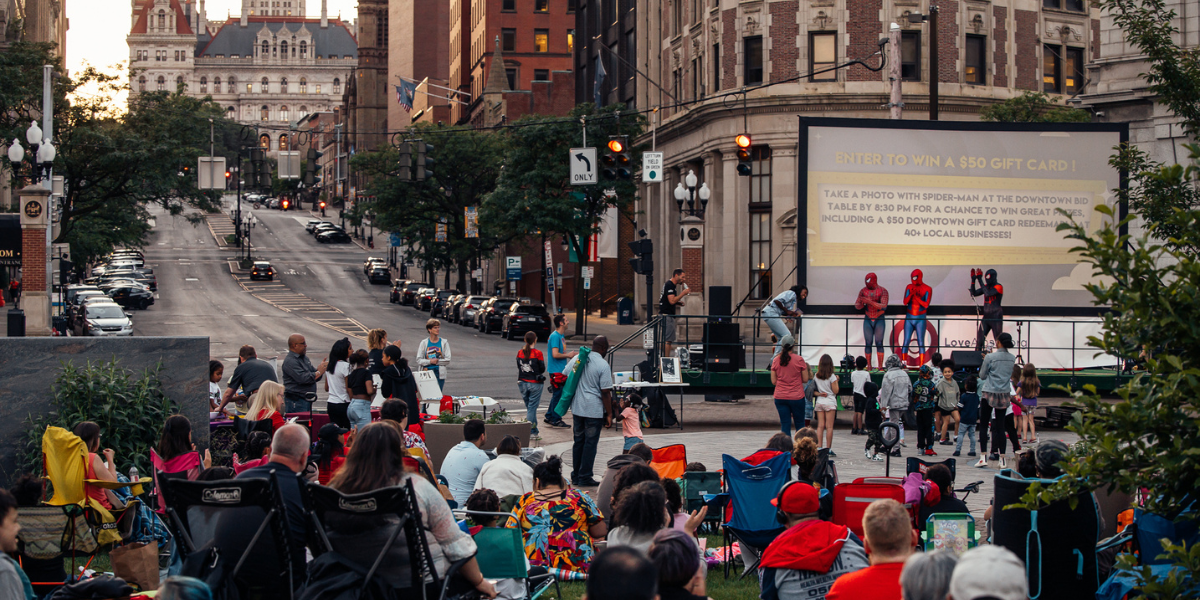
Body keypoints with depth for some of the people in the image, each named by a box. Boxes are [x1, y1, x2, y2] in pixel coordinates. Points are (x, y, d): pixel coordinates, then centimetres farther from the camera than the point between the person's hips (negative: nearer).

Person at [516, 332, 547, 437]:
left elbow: (519, 366, 7)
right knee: (532, 407, 0)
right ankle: (528, 431, -4)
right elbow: (542, 369, -7)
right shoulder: (537, 353, -14)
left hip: (522, 382, 5)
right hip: (535, 383, -5)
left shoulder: (520, 352, 0)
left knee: (529, 406, 15)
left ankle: (534, 431, 19)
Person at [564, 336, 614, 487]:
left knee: (578, 440, 15)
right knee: (590, 443, 2)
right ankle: (585, 477, 5)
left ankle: (575, 476, 21)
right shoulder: (603, 365, -13)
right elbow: (605, 392, -14)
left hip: (577, 407, 6)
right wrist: (609, 414, -7)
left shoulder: (577, 358, 4)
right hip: (594, 409, -6)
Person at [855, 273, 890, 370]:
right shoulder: (863, 291, 5)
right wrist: (861, 303, -15)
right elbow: (857, 306, 9)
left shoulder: (883, 291, -5)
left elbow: (883, 306, -16)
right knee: (868, 343, -2)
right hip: (868, 320, 2)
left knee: (879, 343, -6)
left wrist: (870, 302, -23)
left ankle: (880, 366, -5)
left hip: (879, 320, -2)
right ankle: (868, 366, 1)